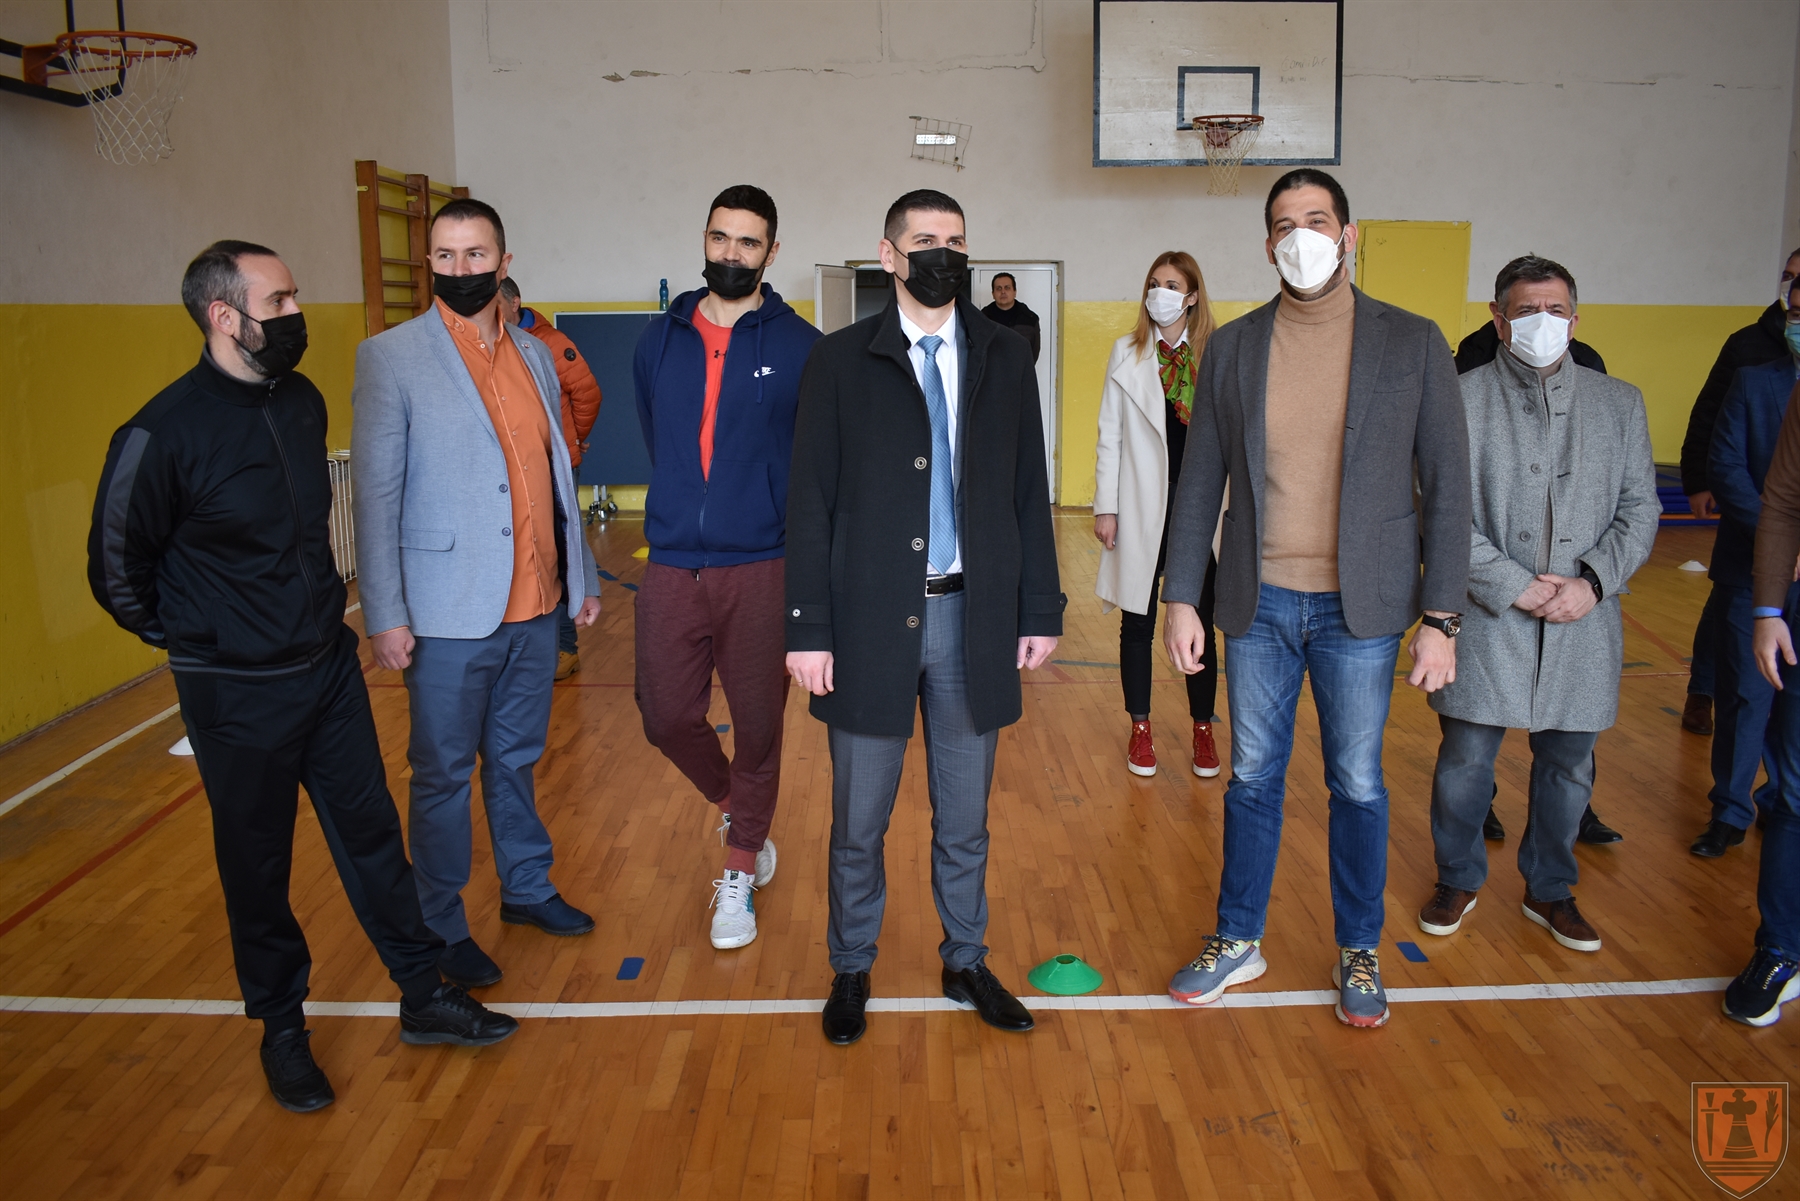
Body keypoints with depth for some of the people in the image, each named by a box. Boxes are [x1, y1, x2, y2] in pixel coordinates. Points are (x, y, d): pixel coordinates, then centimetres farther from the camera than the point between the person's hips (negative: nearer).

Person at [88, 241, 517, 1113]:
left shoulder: (303, 401, 2)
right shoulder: (163, 435, -18)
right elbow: (117, 569, -6)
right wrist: (195, 639, 3)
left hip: (329, 666, 5)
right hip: (237, 696, -5)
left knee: (371, 830, 12)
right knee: (257, 864, 11)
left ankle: (425, 997, 26)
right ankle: (281, 1030, 30)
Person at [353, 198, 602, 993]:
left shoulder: (534, 355, 10)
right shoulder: (390, 357, -6)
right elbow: (376, 493, -8)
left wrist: (584, 578, 15)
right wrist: (385, 615, -12)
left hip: (535, 607, 5)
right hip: (450, 613, -4)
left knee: (516, 761, 18)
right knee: (443, 775, 8)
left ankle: (527, 888, 36)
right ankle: (442, 929, 23)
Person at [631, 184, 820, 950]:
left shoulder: (799, 346, -2)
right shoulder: (660, 340, 8)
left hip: (762, 569, -3)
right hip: (671, 565, 3)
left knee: (758, 724, 5)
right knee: (666, 717, 6)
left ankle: (739, 872, 25)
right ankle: (738, 812, 36)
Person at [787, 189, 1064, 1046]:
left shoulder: (1005, 359, 7)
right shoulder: (841, 361, -1)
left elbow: (1029, 493, 7)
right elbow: (810, 503, -4)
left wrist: (1040, 612, 3)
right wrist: (808, 629, -9)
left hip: (974, 619, 2)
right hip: (871, 620, -2)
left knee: (964, 817, 15)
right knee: (858, 819, 10)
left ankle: (965, 962, 34)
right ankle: (851, 969, 31)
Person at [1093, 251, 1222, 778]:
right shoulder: (1127, 353, 3)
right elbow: (1110, 436, 3)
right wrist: (1105, 508, -1)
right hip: (1141, 508, 1)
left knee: (1199, 625, 7)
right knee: (1137, 624, 10)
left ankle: (1203, 730, 24)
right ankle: (1140, 729, 25)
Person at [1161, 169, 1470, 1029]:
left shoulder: (1412, 344, -3)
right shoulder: (1231, 347, 3)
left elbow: (1447, 487, -2)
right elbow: (1199, 482, 5)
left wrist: (1440, 618, -7)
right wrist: (1182, 598, 1)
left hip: (1360, 609, -1)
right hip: (1258, 604, 2)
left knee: (1357, 785, 10)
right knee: (1253, 778, 13)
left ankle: (1358, 953, 30)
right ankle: (1237, 941, 31)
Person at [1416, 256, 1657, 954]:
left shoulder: (1619, 403, 8)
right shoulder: (1462, 399, -2)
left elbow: (1640, 509, 7)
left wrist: (1593, 583, -9)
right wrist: (1515, 586, -14)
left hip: (1584, 623, 3)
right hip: (1487, 616, -3)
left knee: (1569, 766, 13)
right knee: (1466, 759, 5)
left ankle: (1550, 890, 32)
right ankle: (1459, 878, 28)